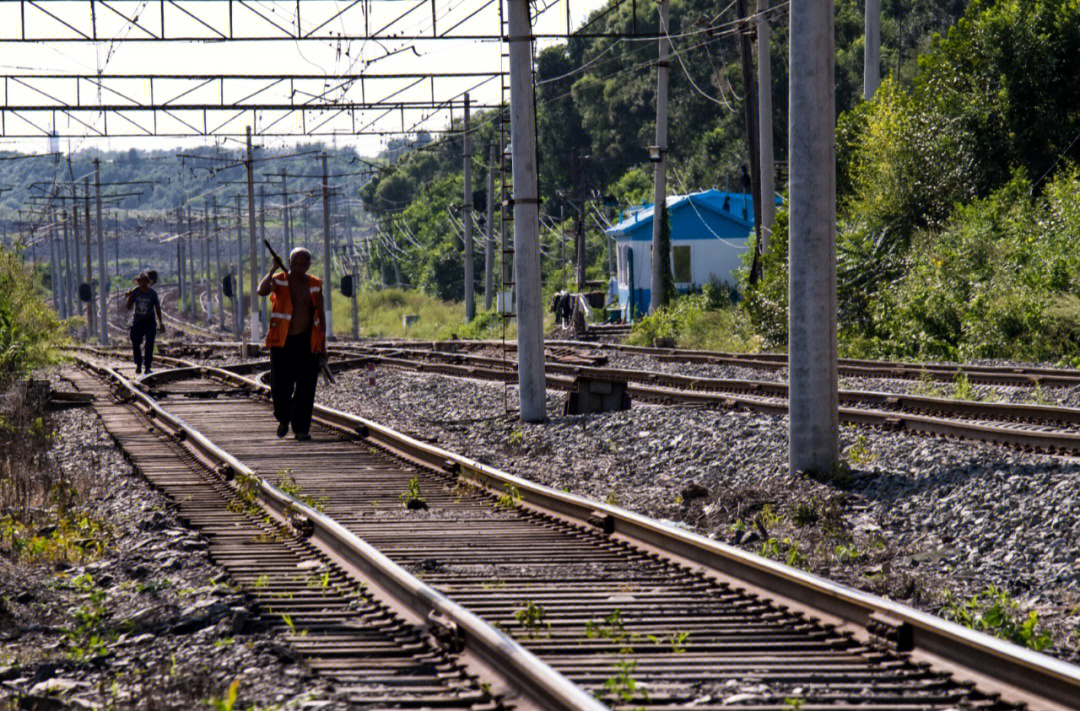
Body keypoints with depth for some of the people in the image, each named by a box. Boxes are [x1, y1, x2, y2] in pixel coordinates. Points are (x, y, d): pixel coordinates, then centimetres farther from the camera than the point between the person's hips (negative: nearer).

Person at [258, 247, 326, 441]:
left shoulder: (315, 285, 6)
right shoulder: (280, 280, 0)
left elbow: (320, 314, 11)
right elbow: (262, 291, -19)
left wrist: (323, 342, 8)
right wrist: (272, 270, -28)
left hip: (307, 341, 1)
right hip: (282, 340, -1)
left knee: (305, 387, -3)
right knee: (280, 386, 0)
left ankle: (300, 428, 2)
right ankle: (283, 419, 27)